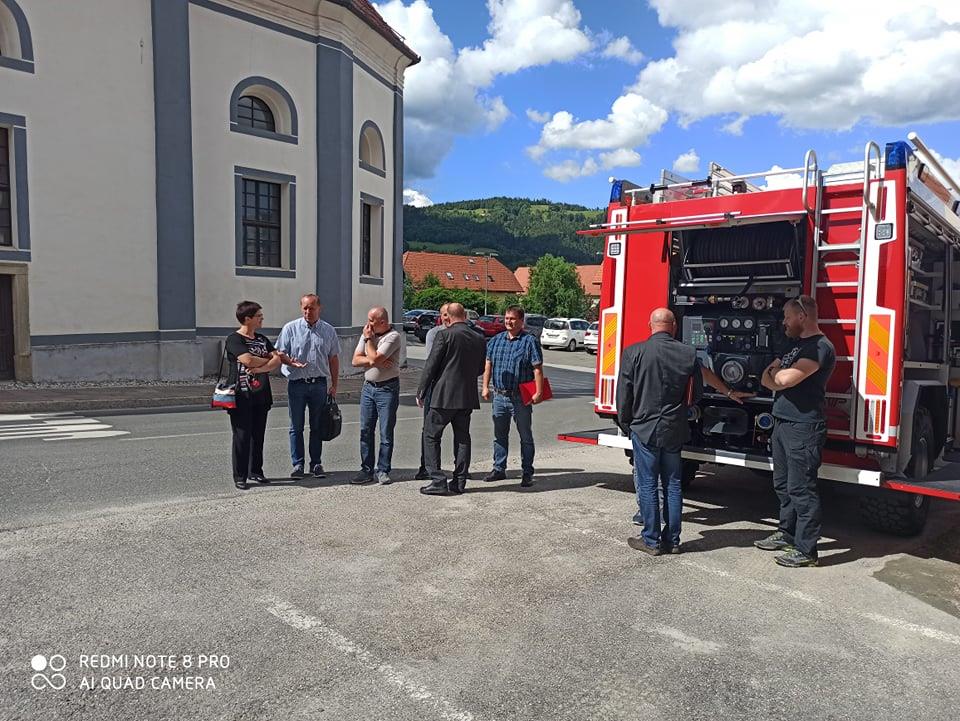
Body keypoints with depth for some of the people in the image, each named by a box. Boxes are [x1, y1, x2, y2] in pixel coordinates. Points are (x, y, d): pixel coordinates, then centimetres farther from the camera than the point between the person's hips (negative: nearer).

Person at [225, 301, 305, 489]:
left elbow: (278, 360, 2)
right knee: (242, 436, -2)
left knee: (258, 435, 10)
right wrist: (271, 359, -6)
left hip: (261, 395, 6)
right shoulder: (234, 339, -8)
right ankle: (240, 476, 6)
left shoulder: (262, 339, 13)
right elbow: (248, 360, -21)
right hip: (241, 396, -6)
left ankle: (255, 471, 22)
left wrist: (259, 368, -18)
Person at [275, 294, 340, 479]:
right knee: (296, 427, 4)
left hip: (319, 383, 1)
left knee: (317, 427, 8)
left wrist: (334, 385, 9)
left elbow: (333, 359, 11)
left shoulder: (328, 330, 7)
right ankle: (298, 464, 12)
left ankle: (316, 464, 17)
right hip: (297, 383, -1)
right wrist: (290, 362, -22)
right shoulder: (290, 328, 1)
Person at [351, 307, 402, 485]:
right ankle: (367, 470, 14)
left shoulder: (393, 336, -12)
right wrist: (374, 361, -12)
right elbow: (355, 360, 3)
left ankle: (383, 471, 9)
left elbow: (374, 358, -21)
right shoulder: (367, 334, 10)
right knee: (365, 431, 6)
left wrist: (368, 339, -8)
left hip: (387, 388, -6)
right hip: (368, 387, 6)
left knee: (386, 433, 0)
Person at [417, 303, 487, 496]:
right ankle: (459, 482, 16)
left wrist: (421, 393, -1)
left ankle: (438, 481, 0)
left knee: (431, 436, 5)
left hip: (444, 395, -5)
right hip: (468, 397, 6)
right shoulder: (479, 340, 6)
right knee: (462, 438, 13)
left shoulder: (445, 335, -10)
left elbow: (431, 366, -9)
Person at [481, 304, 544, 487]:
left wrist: (538, 392, -16)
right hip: (499, 395, 5)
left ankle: (527, 473, 11)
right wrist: (485, 387, 7)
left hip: (521, 398, -5)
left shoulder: (530, 341, -6)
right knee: (499, 435, 13)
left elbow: (537, 369, -10)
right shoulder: (496, 340, 10)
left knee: (525, 436, 4)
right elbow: (488, 365, 15)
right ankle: (499, 469, 24)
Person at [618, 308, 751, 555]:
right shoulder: (687, 353, 2)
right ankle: (672, 540, 20)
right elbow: (706, 375, 21)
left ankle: (651, 540, 11)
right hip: (674, 431, 3)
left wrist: (625, 423, 10)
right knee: (673, 485, 12)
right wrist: (730, 393, 40)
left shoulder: (633, 353, -8)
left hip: (644, 429, -3)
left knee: (647, 485, 4)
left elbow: (623, 393, -5)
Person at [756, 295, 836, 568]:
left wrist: (777, 372, -1)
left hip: (803, 428, -10)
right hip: (782, 424, 10)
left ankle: (806, 550, 3)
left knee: (801, 489, -5)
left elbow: (784, 378, -24)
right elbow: (767, 379, 15)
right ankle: (787, 533, 30)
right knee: (783, 485, 17)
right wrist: (778, 373, -8)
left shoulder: (820, 347, -13)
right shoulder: (795, 345, 18)